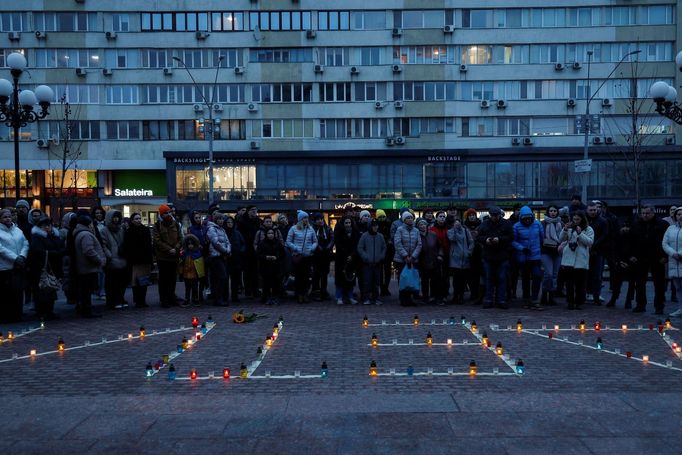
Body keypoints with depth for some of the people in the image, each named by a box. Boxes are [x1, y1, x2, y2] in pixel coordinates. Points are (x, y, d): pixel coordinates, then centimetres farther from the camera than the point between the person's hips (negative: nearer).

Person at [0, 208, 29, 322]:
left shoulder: (18, 230, 13)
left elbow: (25, 244, 7)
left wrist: (22, 256, -10)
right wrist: (15, 258, -18)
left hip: (19, 267, 4)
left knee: (18, 291, 5)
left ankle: (17, 316, 14)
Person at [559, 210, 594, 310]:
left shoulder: (588, 229, 4)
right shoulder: (569, 228, 11)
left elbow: (590, 242, -9)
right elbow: (561, 240, 5)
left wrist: (580, 233, -17)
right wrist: (565, 230, -9)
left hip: (581, 260, -2)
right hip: (568, 260, 2)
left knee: (580, 283, 3)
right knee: (569, 282, 3)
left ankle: (579, 302, 13)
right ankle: (570, 302, 10)